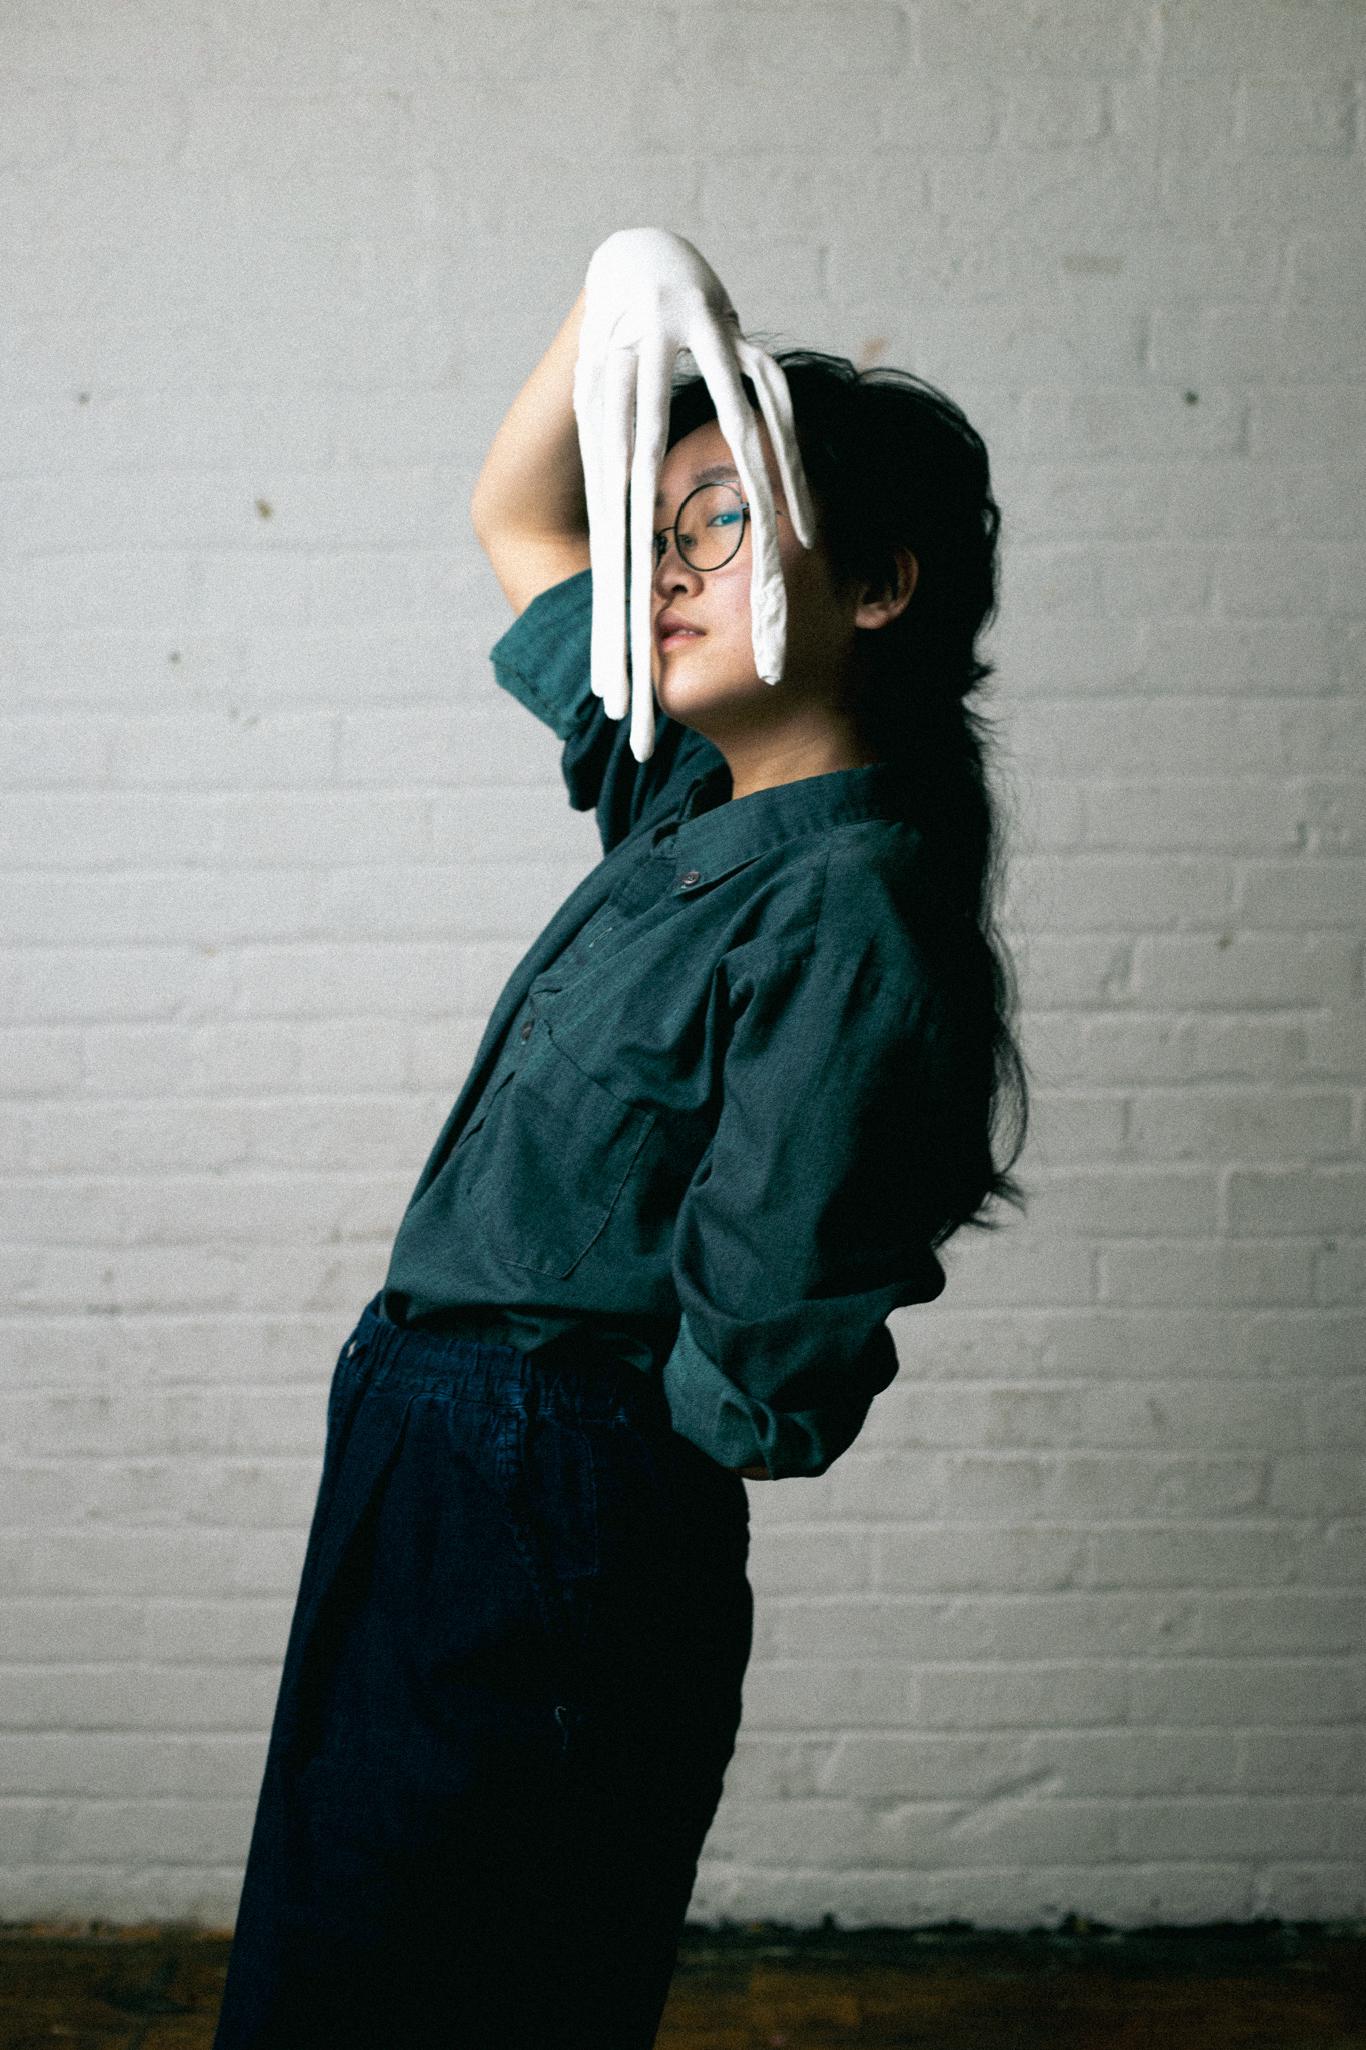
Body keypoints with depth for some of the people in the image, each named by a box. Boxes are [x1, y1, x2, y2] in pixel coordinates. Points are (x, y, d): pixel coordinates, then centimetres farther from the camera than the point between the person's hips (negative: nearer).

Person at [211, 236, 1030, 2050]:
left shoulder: (847, 917, -20)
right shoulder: (696, 802, 5)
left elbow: (751, 1389, -21)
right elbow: (514, 519, 19)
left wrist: (538, 1399, -4)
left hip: (543, 1543, -8)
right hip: (431, 1490, 8)